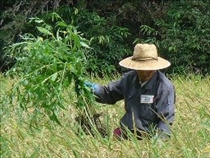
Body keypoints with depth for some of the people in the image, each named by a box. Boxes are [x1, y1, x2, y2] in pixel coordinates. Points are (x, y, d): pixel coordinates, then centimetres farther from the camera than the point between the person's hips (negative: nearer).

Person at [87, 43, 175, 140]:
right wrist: (97, 90, -1)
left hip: (149, 138, -5)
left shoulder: (165, 87, -10)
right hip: (126, 133, 6)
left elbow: (166, 118, -11)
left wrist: (158, 138, -27)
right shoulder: (130, 78, 7)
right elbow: (110, 94, 21)